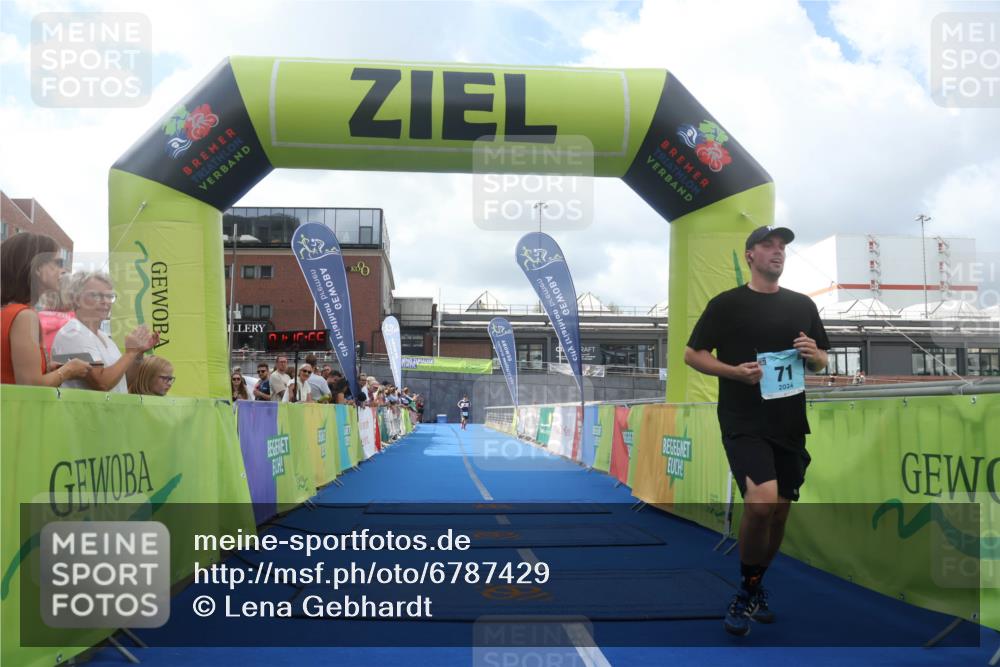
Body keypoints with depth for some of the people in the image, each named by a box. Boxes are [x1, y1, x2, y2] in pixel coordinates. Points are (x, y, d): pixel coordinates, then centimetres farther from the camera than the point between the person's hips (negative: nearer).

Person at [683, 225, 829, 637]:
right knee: (761, 501, -22)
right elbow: (692, 354, 0)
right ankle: (746, 592, 0)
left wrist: (814, 355, -6)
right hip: (743, 422, -5)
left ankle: (756, 587, 33)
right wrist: (735, 371, -16)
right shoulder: (726, 304, -2)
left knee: (780, 510, 10)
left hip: (789, 424, 5)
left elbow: (822, 360, 18)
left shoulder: (802, 305, 11)